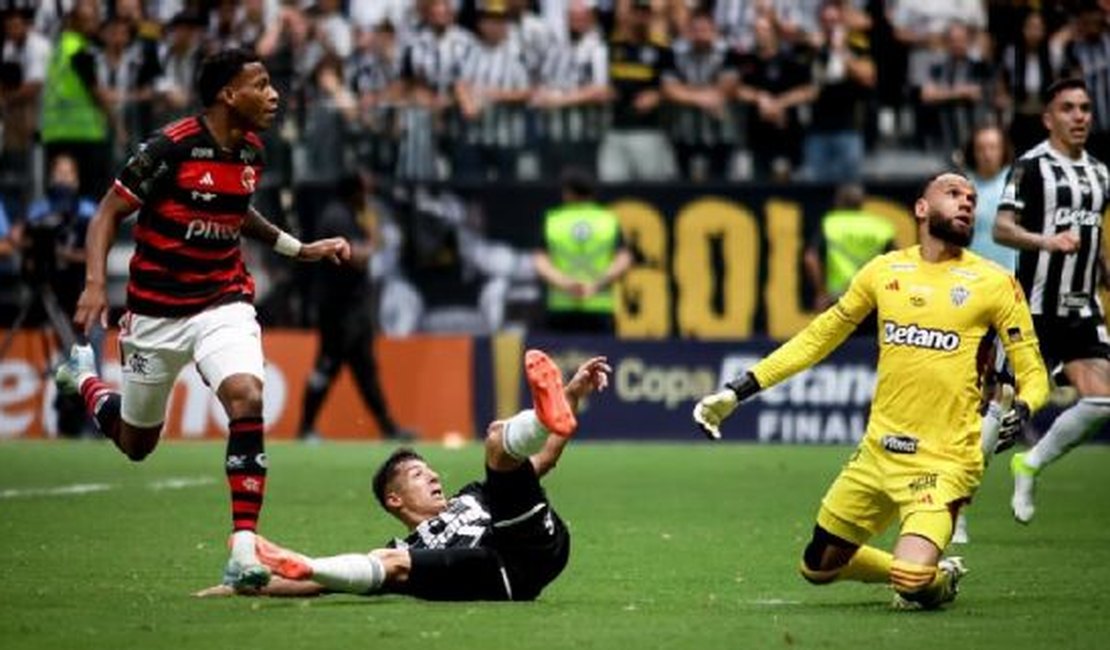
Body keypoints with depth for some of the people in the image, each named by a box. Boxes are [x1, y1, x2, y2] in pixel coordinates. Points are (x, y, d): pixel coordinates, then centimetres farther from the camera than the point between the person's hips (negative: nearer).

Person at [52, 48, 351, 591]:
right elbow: (109, 212, -12)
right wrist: (95, 284, -25)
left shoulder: (251, 152, 2)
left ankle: (243, 552, -23)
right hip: (157, 311, -3)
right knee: (136, 444, 12)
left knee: (246, 398, -25)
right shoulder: (171, 148, -18)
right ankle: (82, 378, 48)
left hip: (223, 302, 4)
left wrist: (300, 249, 17)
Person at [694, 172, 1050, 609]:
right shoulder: (885, 271, 7)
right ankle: (921, 572, 36)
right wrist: (737, 392, 13)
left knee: (912, 581, -24)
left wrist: (1021, 411, -23)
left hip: (944, 459, -5)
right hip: (878, 452, 5)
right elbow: (818, 337, 17)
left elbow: (1033, 373, 1)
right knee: (818, 567, 13)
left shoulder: (994, 283, -2)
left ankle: (938, 582, 13)